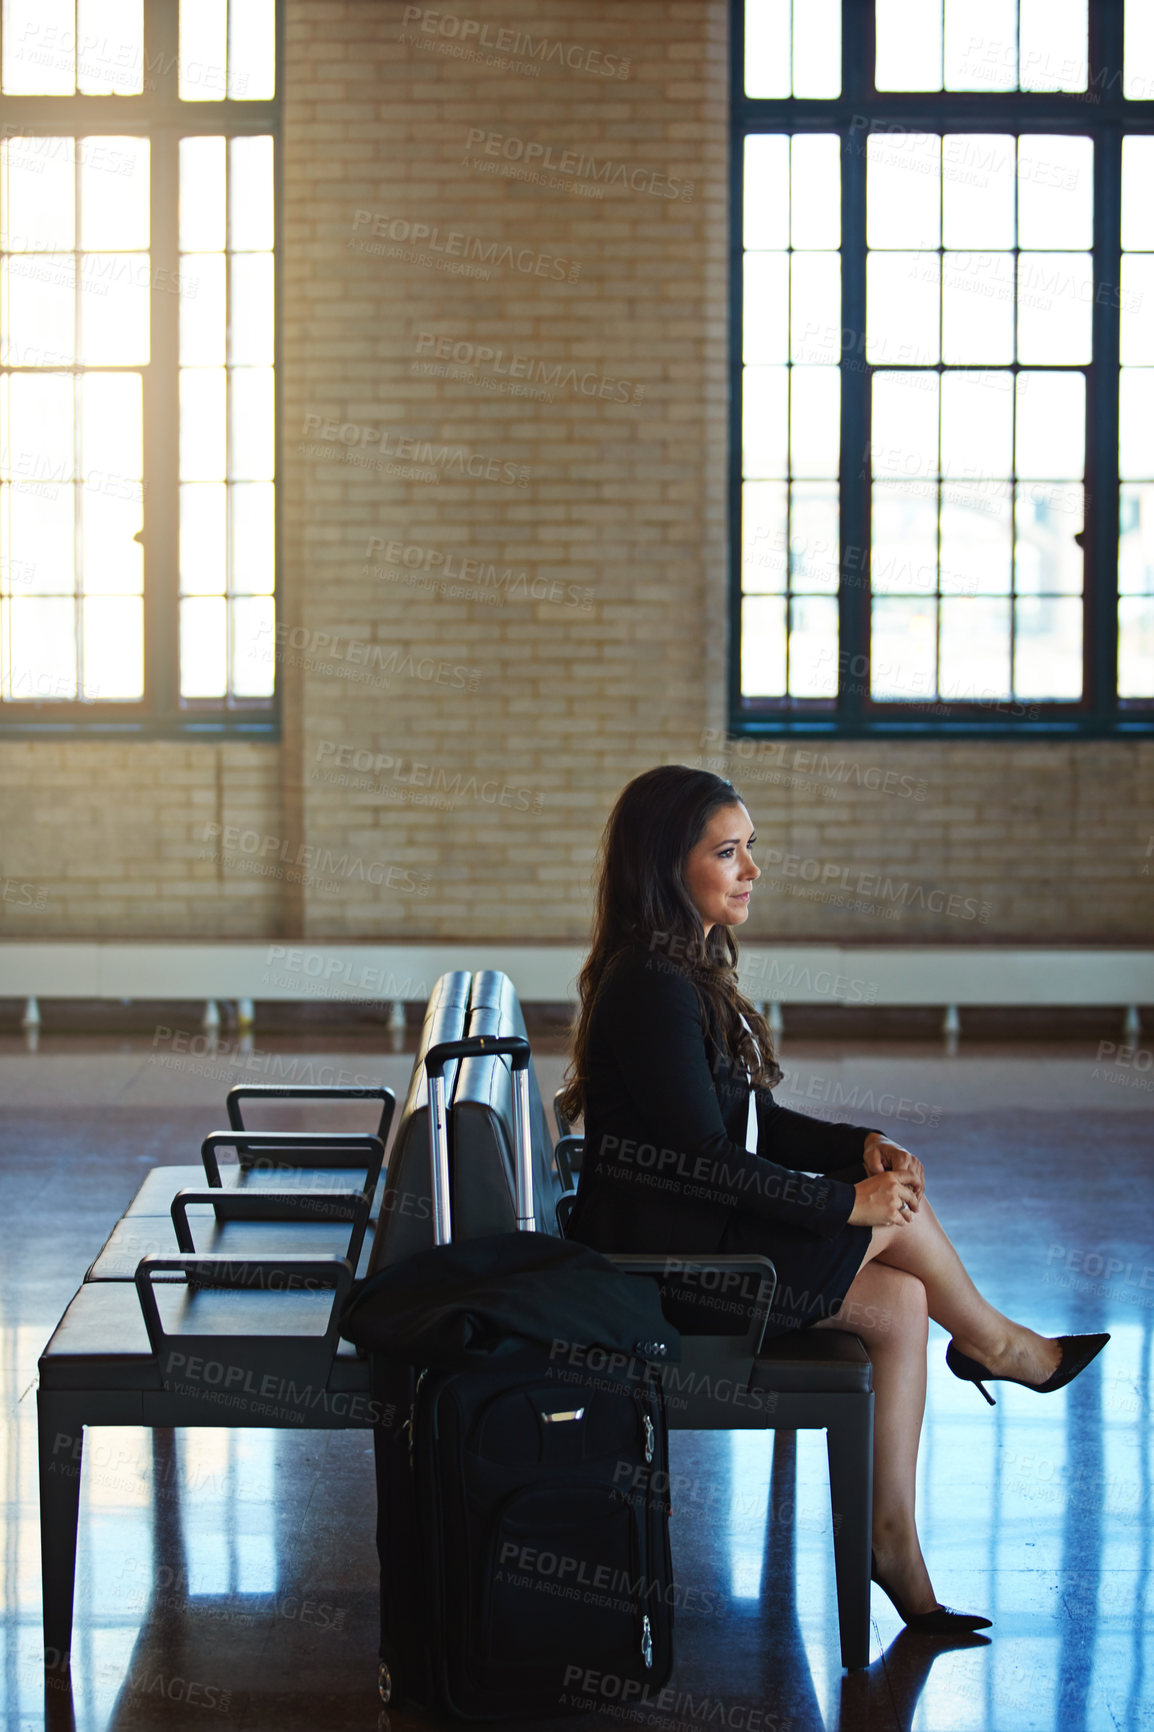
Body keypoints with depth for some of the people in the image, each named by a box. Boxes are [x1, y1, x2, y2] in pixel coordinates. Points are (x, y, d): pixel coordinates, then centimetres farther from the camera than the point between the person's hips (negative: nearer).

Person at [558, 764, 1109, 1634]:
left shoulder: (687, 968, 11)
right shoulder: (652, 989, -22)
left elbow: (753, 1118, 15)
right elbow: (707, 1162, -23)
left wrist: (861, 1145, 0)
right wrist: (849, 1202, -15)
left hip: (690, 1237, 10)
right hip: (661, 1262, -9)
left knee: (901, 1302, -1)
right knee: (899, 1217, -6)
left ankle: (895, 1543, 2)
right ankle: (992, 1342, 22)